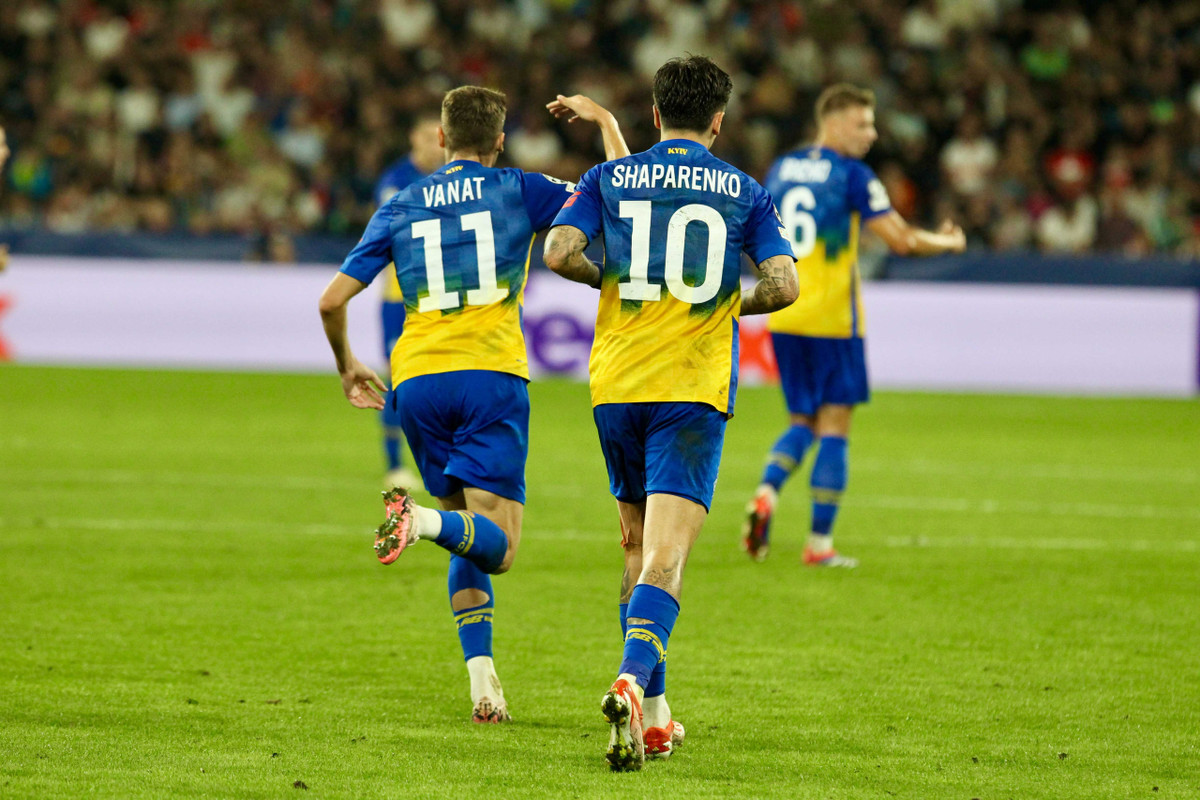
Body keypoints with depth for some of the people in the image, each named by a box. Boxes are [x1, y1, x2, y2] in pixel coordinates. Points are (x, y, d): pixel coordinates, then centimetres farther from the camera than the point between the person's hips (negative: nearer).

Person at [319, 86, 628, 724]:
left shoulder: (400, 207, 14)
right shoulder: (518, 192, 7)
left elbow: (332, 299, 11)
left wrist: (347, 367, 29)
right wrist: (604, 120, 22)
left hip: (416, 382, 4)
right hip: (490, 375, -3)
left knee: (468, 544, 16)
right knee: (495, 546, -6)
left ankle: (483, 684, 3)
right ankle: (424, 520, -38)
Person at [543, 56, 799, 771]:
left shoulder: (609, 179, 7)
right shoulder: (745, 193, 5)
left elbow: (560, 251, -6)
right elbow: (784, 285, -5)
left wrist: (611, 278, 13)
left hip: (616, 387, 2)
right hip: (695, 390, -2)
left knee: (639, 548, 18)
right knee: (665, 559, -10)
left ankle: (654, 715, 20)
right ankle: (633, 681, -36)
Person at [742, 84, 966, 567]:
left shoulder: (781, 169, 11)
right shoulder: (851, 174, -9)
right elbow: (900, 239, -11)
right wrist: (948, 242, 7)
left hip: (783, 316, 6)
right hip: (830, 318, -6)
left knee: (802, 423, 16)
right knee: (834, 428, 1)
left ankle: (766, 494, -10)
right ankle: (820, 543, 0)